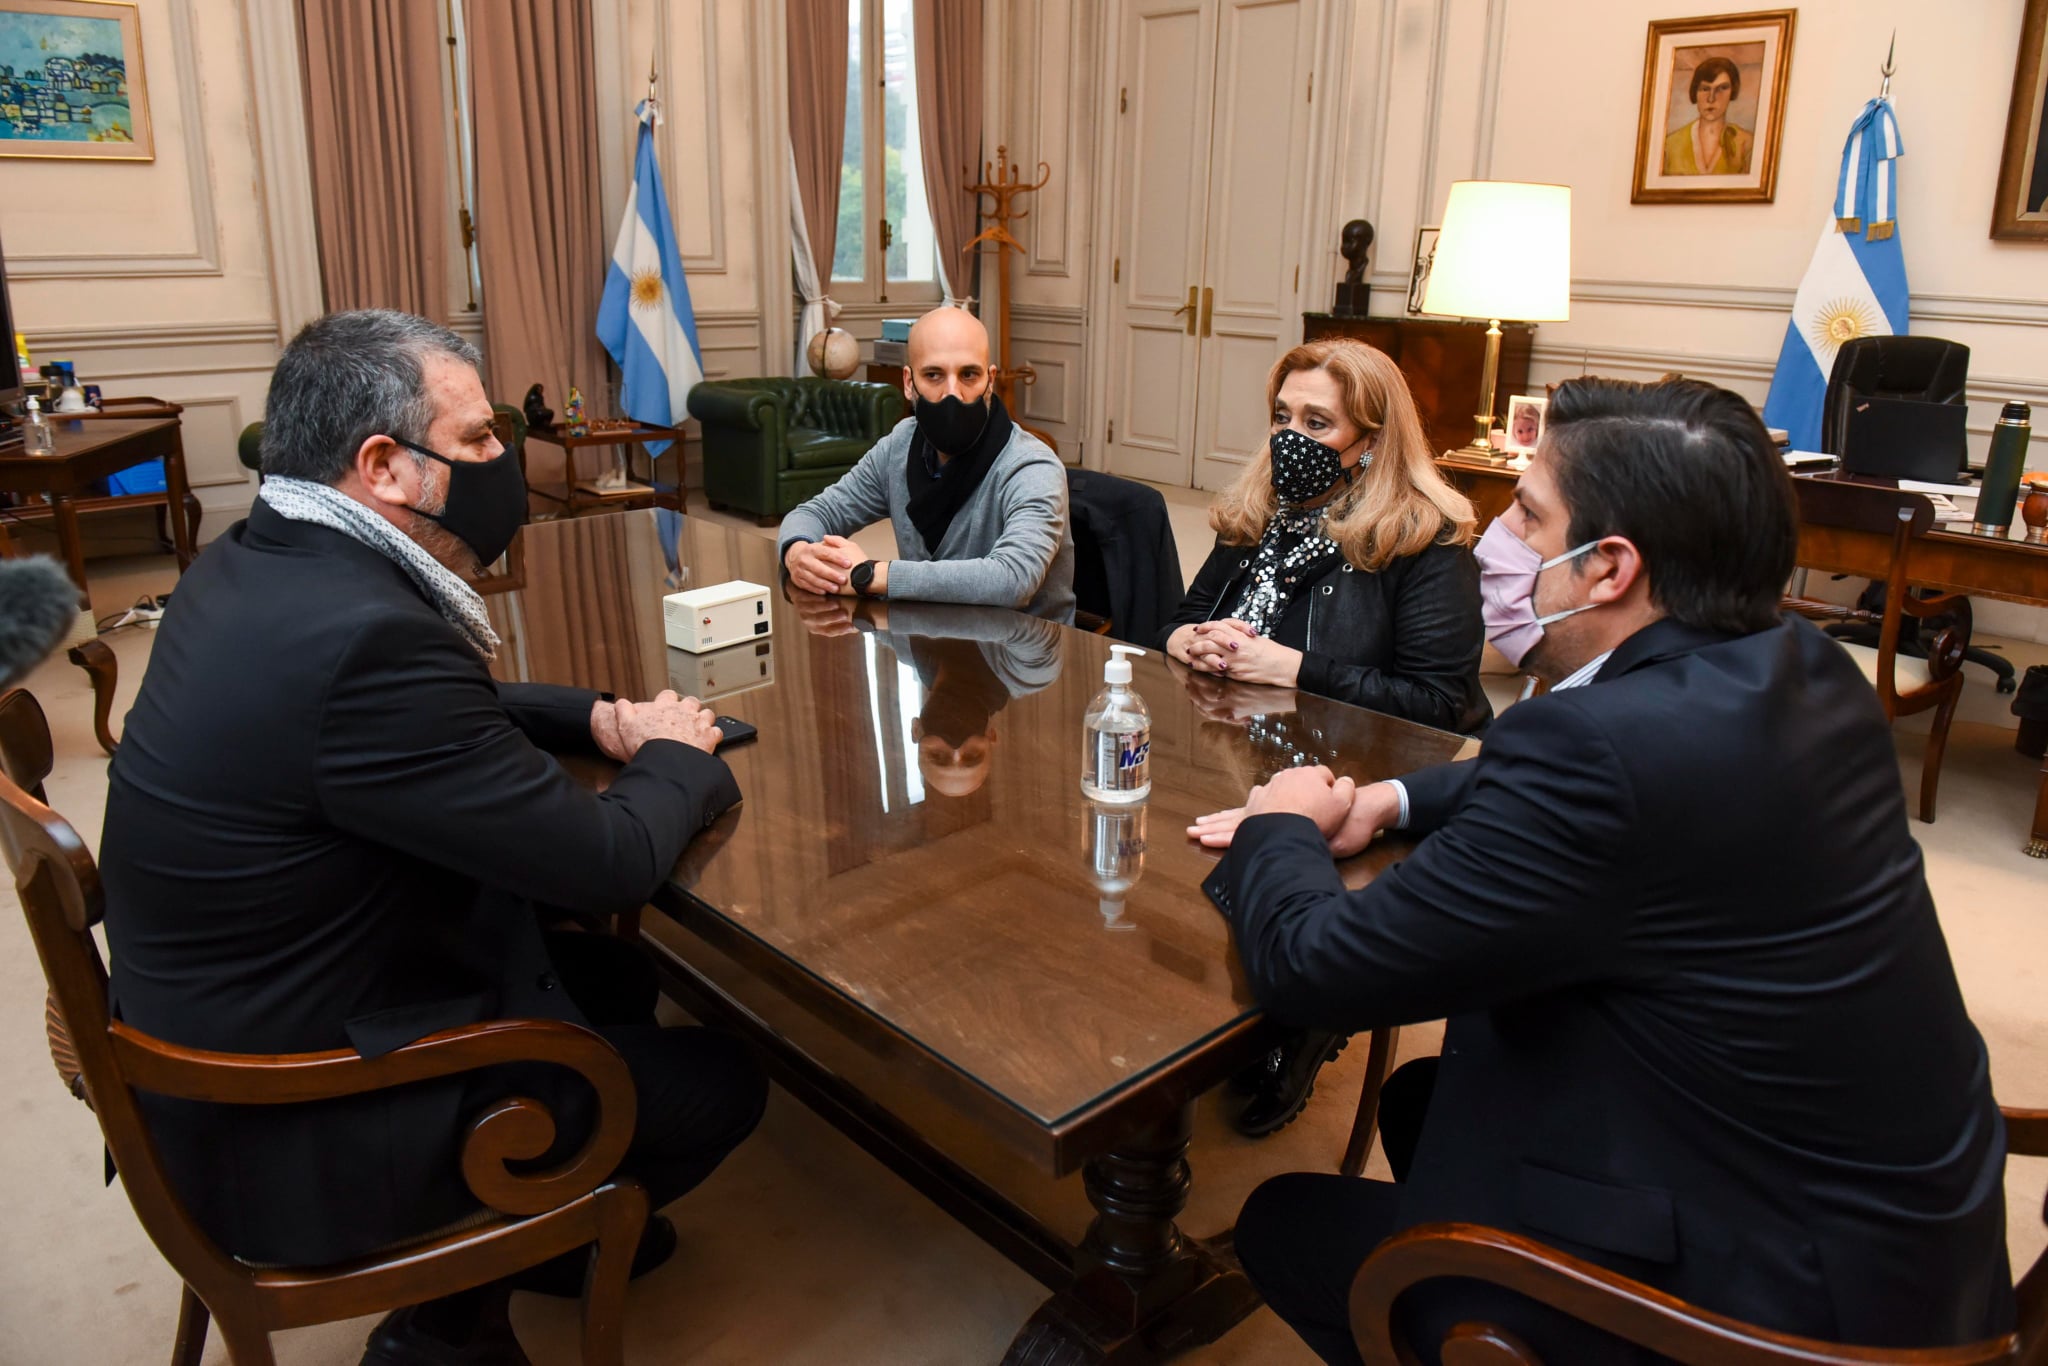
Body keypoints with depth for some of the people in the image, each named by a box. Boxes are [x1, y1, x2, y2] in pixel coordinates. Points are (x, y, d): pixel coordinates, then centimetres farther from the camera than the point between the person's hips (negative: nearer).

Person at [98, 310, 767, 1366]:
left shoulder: (257, 561, -2)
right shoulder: (361, 634, -33)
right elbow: (609, 864, -25)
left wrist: (597, 717, 2)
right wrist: (676, 756, -5)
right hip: (294, 1129, -9)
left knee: (617, 975, 21)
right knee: (720, 1086, 3)